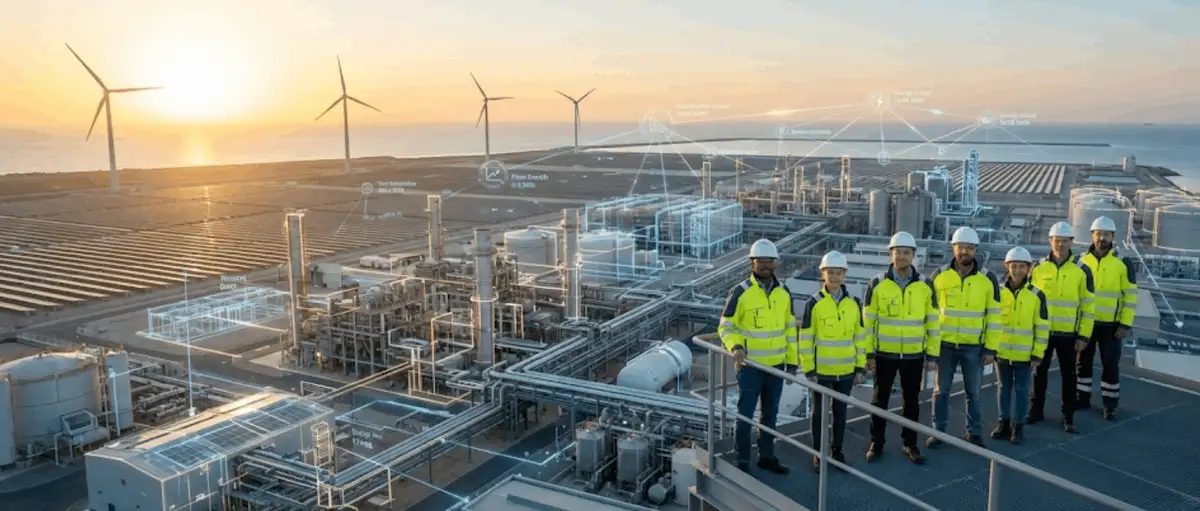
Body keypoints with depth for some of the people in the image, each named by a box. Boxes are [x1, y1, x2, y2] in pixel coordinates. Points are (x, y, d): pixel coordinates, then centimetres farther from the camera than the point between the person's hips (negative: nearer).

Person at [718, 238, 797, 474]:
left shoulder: (784, 293, 4)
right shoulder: (740, 292, -11)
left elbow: (790, 328, 11)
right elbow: (726, 326, -7)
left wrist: (792, 361, 10)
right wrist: (735, 347, -25)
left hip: (776, 366, 5)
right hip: (750, 366, -5)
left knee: (770, 414, 16)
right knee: (745, 414, 2)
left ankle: (767, 456, 30)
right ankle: (742, 461, 14)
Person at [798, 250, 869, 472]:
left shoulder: (854, 303, 1)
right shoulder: (814, 303, -9)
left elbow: (860, 337, 7)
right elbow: (806, 339, -8)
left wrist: (861, 367, 5)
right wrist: (809, 370, -10)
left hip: (846, 370, 3)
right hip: (821, 370, -3)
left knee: (840, 411, 14)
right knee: (819, 412, 8)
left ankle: (837, 451, 28)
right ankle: (818, 454, 21)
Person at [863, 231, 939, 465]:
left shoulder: (925, 285, -3)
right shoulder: (877, 284, -6)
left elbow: (933, 322, 2)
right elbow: (867, 321, -2)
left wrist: (932, 355, 1)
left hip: (914, 355, 1)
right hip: (884, 354, -1)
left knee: (911, 401, 12)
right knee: (880, 399, 10)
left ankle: (909, 443, 27)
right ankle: (876, 442, 23)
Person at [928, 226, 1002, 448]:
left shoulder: (988, 279, -4)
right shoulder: (939, 275, -2)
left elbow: (994, 316, 0)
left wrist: (990, 348, -2)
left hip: (974, 346, 0)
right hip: (944, 344, 1)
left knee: (973, 392, 11)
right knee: (941, 390, 8)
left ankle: (974, 432, 26)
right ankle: (938, 431, 20)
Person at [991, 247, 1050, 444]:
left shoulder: (1036, 295, -6)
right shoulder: (999, 292, -1)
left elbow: (1042, 327, -2)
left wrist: (1038, 353, -4)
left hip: (1024, 353, -2)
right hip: (1001, 351, 2)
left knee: (1021, 389, 8)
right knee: (1004, 387, 13)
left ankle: (1018, 425, 20)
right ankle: (1004, 423, 24)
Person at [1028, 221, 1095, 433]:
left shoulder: (1081, 270, -4)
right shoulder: (1038, 268, 0)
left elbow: (1088, 305, -2)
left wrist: (1083, 336, -6)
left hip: (1068, 334, -1)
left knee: (1068, 375, 8)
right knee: (1039, 372, 10)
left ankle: (1068, 416, 20)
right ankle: (1036, 411, 23)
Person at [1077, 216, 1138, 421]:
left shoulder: (1122, 262, -6)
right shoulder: (1082, 261, 2)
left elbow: (1130, 295, -5)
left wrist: (1126, 324, -10)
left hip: (1111, 324, -3)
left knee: (1110, 364, 5)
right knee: (1083, 361, 11)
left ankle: (1110, 404, 16)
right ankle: (1082, 398, 24)